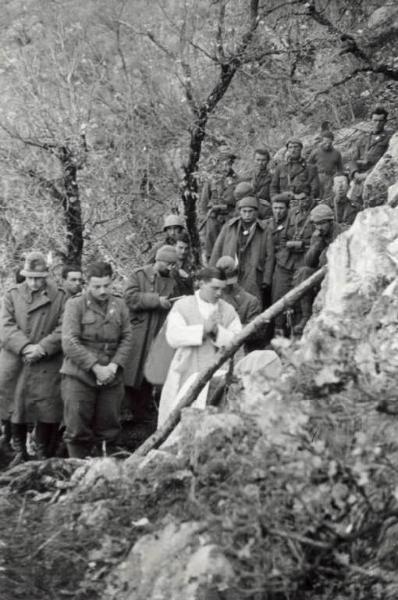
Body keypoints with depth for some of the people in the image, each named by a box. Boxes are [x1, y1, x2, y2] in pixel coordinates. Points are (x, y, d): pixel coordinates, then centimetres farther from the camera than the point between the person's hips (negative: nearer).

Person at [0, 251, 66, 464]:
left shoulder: (60, 297, 1)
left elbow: (64, 330, -6)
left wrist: (42, 348, -17)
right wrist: (25, 347, -18)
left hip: (47, 365, -2)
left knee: (46, 409, -2)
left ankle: (43, 454, 12)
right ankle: (20, 452, 24)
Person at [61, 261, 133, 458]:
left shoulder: (119, 305, 9)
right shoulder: (75, 304, -3)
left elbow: (127, 338, 6)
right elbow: (70, 342, -11)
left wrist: (114, 366, -10)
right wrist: (95, 367, -16)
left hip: (111, 377, 4)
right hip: (79, 376, -3)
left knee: (108, 430, 5)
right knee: (77, 430, -4)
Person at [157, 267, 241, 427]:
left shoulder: (228, 310, 10)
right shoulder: (182, 306, 5)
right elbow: (173, 337, -10)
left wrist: (217, 331, -18)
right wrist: (203, 329, -19)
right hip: (187, 375, -1)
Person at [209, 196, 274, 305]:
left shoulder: (264, 231, 6)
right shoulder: (228, 227, 9)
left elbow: (269, 256, 5)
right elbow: (217, 250, 11)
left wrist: (266, 280, -1)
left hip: (252, 278, -1)